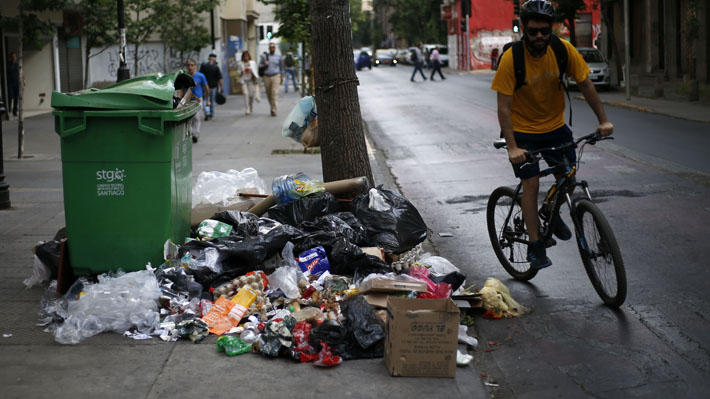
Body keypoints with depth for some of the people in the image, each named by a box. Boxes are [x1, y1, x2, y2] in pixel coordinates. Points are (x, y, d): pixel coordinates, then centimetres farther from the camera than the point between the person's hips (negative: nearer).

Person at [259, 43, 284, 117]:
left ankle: (274, 110, -15)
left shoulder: (279, 56, 4)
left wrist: (282, 77, 12)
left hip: (275, 76, -2)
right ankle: (273, 107, 28)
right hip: (266, 77, 2)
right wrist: (264, 65, -11)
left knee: (275, 93, -14)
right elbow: (259, 65, 11)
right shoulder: (264, 56, 5)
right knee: (269, 94, 7)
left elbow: (281, 67, 12)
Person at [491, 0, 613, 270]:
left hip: (555, 126, 3)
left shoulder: (563, 50, -15)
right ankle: (535, 246, 1)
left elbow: (585, 85, -3)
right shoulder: (511, 58, -24)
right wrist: (512, 147, -29)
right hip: (523, 131, -3)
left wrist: (603, 120, -7)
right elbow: (503, 107, -23)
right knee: (531, 184, -10)